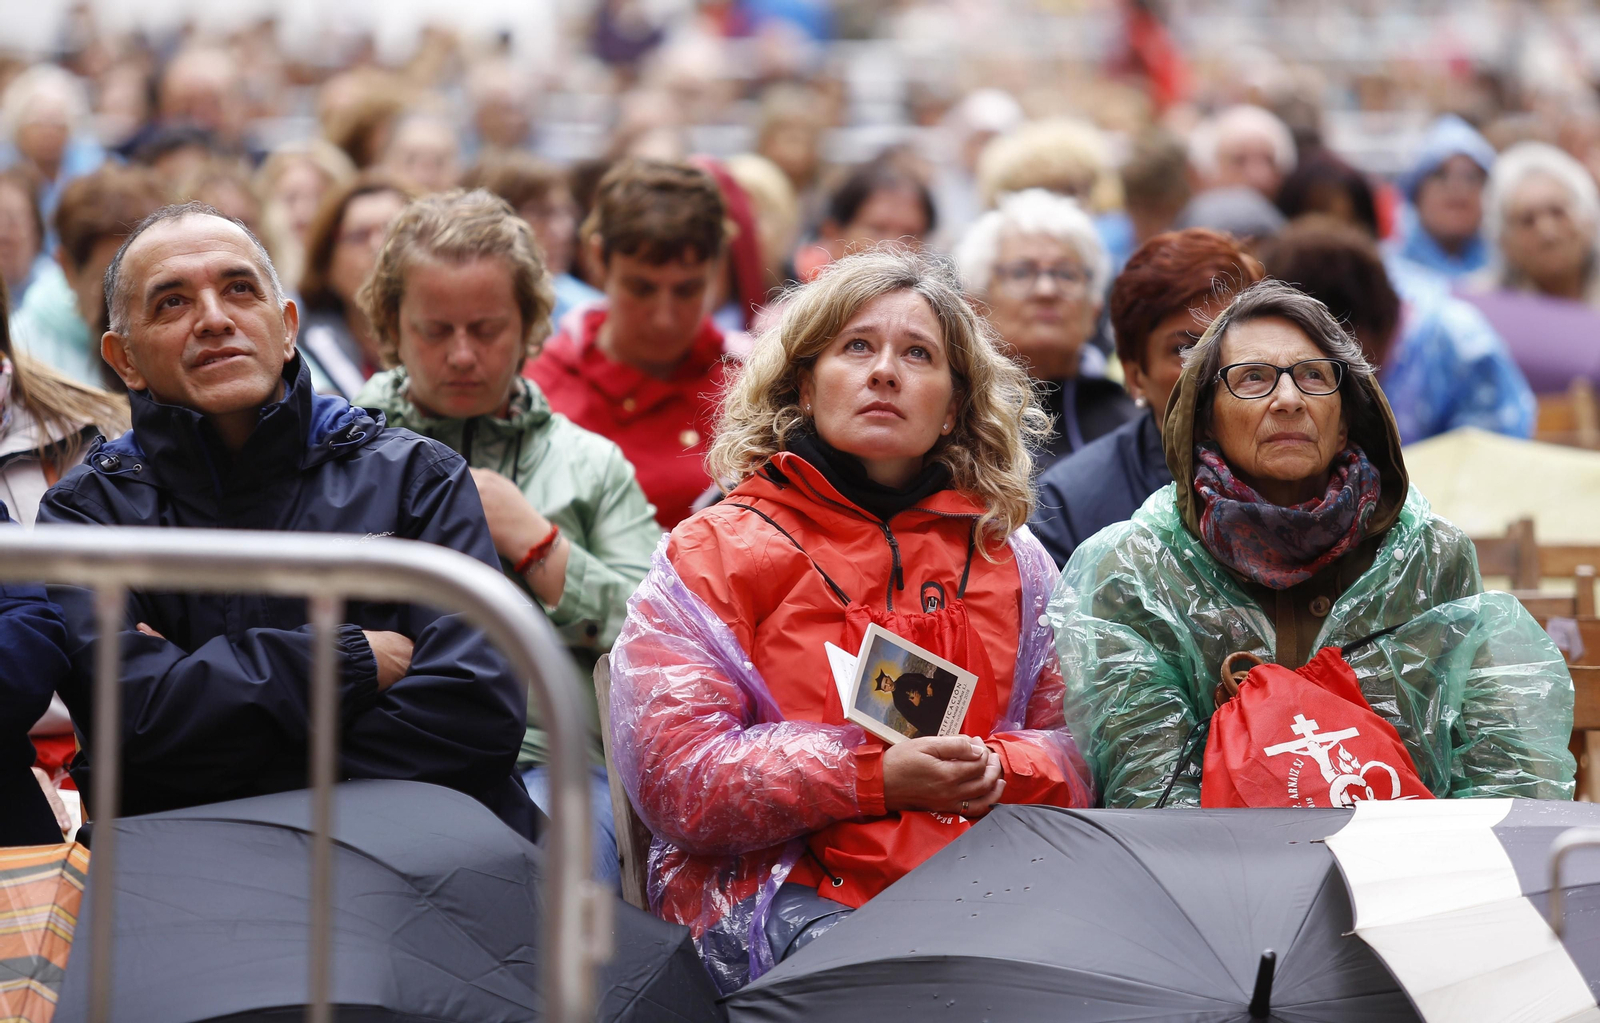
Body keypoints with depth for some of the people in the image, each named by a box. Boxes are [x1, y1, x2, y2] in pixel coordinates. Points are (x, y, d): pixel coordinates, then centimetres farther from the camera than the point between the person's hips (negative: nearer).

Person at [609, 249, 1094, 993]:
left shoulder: (1009, 558, 21)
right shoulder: (716, 553, 8)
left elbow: (1080, 754, 19)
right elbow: (672, 778, -4)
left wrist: (1001, 770, -6)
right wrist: (878, 778, -12)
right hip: (783, 882, -3)